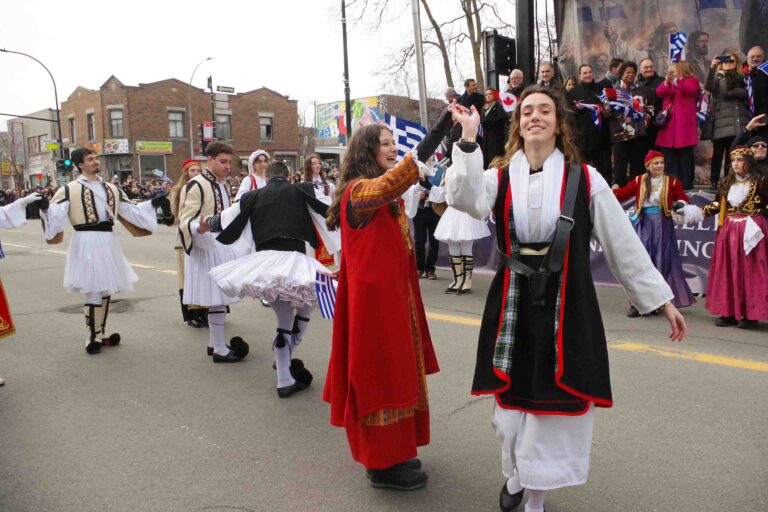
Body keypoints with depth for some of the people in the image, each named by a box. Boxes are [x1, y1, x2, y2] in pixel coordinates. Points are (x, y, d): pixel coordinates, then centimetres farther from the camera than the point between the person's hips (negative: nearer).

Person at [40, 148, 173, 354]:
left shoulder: (111, 189, 14)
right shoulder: (70, 189, -3)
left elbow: (131, 210, 18)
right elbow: (55, 214, -11)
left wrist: (153, 203, 11)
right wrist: (44, 208, -31)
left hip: (108, 242, 6)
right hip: (87, 242, -6)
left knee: (106, 290, 12)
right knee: (93, 291, -5)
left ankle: (101, 333, 26)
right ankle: (92, 338, 10)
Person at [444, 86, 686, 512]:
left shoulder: (584, 180, -1)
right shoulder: (500, 177, 2)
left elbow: (625, 245, 2)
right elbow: (465, 200, -21)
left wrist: (662, 300, 3)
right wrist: (468, 140, -26)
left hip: (566, 309, -1)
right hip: (513, 307, 1)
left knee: (553, 406, 6)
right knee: (511, 400, 12)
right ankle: (515, 474, 44)